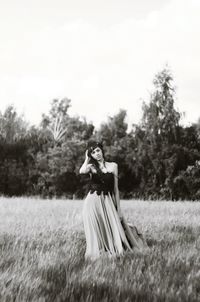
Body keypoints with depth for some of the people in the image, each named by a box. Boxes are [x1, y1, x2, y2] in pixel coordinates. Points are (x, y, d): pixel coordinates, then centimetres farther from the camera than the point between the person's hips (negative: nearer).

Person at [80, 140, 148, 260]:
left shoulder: (113, 166, 5)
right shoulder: (91, 166, 4)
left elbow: (116, 188, 6)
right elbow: (82, 171, -23)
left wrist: (118, 207, 3)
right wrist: (87, 159, -7)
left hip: (108, 201, 1)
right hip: (93, 201, -1)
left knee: (113, 227, 3)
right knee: (95, 227, -10)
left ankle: (114, 249, 28)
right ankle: (97, 251, 3)